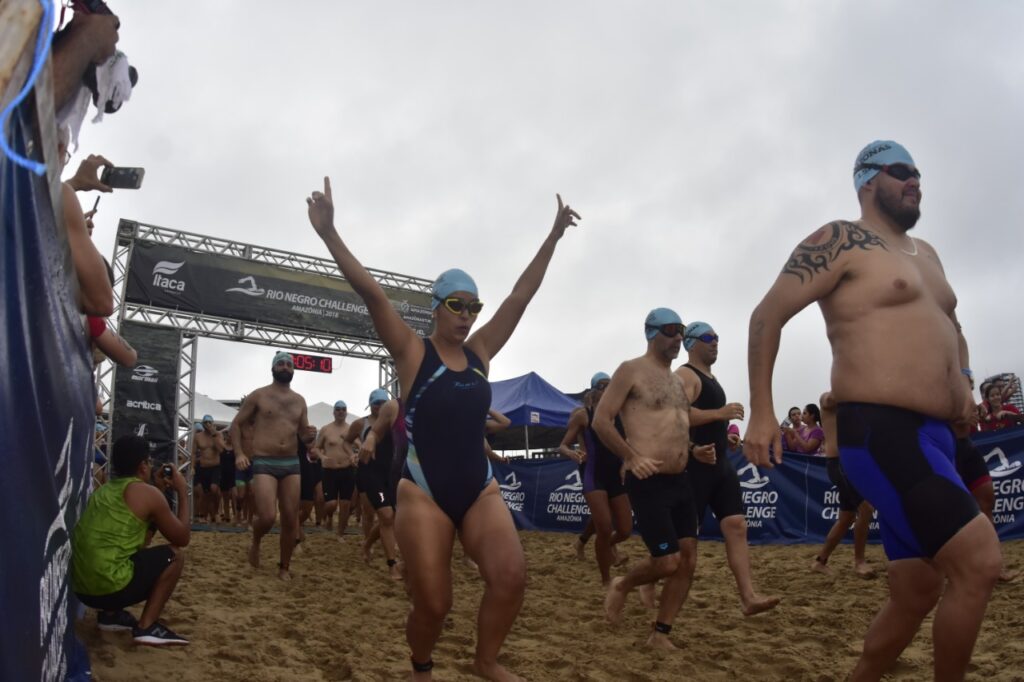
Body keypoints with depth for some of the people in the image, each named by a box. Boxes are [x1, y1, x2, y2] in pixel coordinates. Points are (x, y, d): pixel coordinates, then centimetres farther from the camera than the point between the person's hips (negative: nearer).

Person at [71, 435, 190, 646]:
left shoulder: (105, 489, 17)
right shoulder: (147, 493, -5)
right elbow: (183, 538, 5)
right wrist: (183, 492, 12)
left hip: (81, 587, 8)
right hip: (110, 586, -8)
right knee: (174, 556, 9)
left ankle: (110, 614, 19)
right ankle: (146, 627, -1)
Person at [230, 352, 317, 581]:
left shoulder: (299, 401, 12)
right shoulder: (258, 395, 2)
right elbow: (236, 424, 4)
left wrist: (310, 436, -6)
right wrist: (239, 453, -9)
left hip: (291, 464, 4)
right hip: (264, 463, -4)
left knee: (290, 520, 2)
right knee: (267, 518, -16)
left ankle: (284, 567, 18)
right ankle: (255, 544, 17)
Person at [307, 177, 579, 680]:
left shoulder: (480, 352, 8)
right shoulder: (412, 353, -3)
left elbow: (522, 295, 9)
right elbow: (370, 293, -13)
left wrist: (554, 236, 10)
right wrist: (329, 234, -22)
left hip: (480, 489, 4)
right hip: (424, 493, -4)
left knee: (511, 576, -17)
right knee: (433, 604, -2)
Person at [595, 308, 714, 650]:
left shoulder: (677, 379, 17)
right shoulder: (631, 370, -6)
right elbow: (601, 420, -10)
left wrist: (695, 450, 10)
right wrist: (632, 457, -19)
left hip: (680, 482, 8)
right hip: (648, 483, -8)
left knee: (688, 562, 5)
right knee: (668, 562, -10)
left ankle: (660, 635, 18)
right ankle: (621, 586, 20)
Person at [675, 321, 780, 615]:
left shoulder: (710, 377, 20)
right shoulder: (685, 375, -11)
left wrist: (725, 432, 15)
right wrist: (720, 413, -31)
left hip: (720, 464, 9)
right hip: (696, 465, -9)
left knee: (736, 526, -1)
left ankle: (748, 597, -4)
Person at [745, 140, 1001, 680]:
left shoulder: (925, 253, 22)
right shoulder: (844, 240, -4)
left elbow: (950, 326, 38)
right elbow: (768, 315, -8)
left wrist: (962, 383, 19)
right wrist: (761, 413, -14)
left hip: (932, 437, 9)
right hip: (881, 433, -9)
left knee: (916, 595, 12)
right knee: (979, 562, -18)